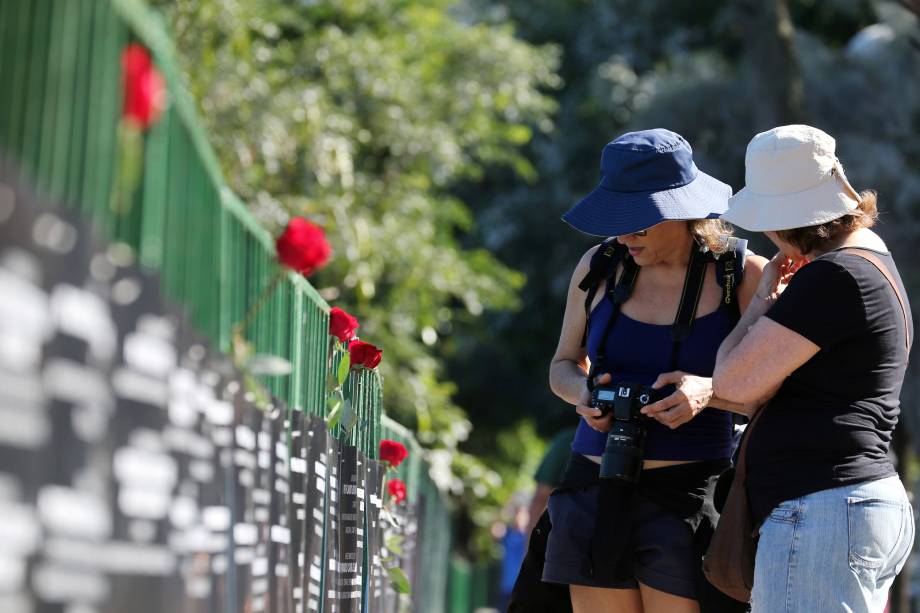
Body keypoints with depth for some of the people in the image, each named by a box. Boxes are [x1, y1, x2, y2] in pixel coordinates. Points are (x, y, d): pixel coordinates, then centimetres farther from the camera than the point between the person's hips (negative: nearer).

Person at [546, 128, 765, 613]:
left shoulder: (744, 276, -4)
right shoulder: (599, 267, 6)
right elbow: (563, 366, 17)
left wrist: (709, 391, -23)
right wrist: (584, 392, -6)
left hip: (688, 495, -4)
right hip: (595, 493, 4)